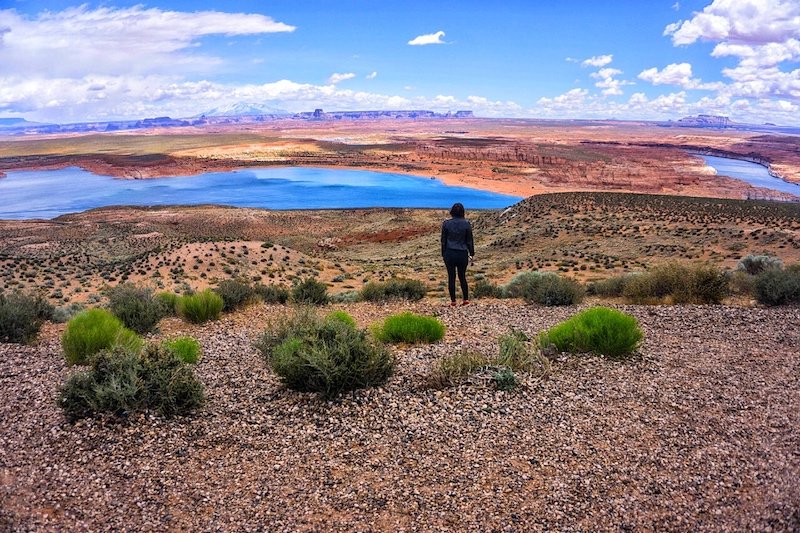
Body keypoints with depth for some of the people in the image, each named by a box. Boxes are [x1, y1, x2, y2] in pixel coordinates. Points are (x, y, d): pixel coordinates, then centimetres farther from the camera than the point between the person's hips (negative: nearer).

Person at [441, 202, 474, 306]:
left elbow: (443, 241, 2)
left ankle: (453, 300, 9)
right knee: (462, 276, 13)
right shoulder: (466, 224, -4)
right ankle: (466, 299, 12)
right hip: (462, 254, 1)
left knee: (451, 277, 6)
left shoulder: (446, 224, -3)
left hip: (450, 253, 0)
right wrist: (471, 254, 11)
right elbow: (470, 241, 1)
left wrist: (443, 254, 11)